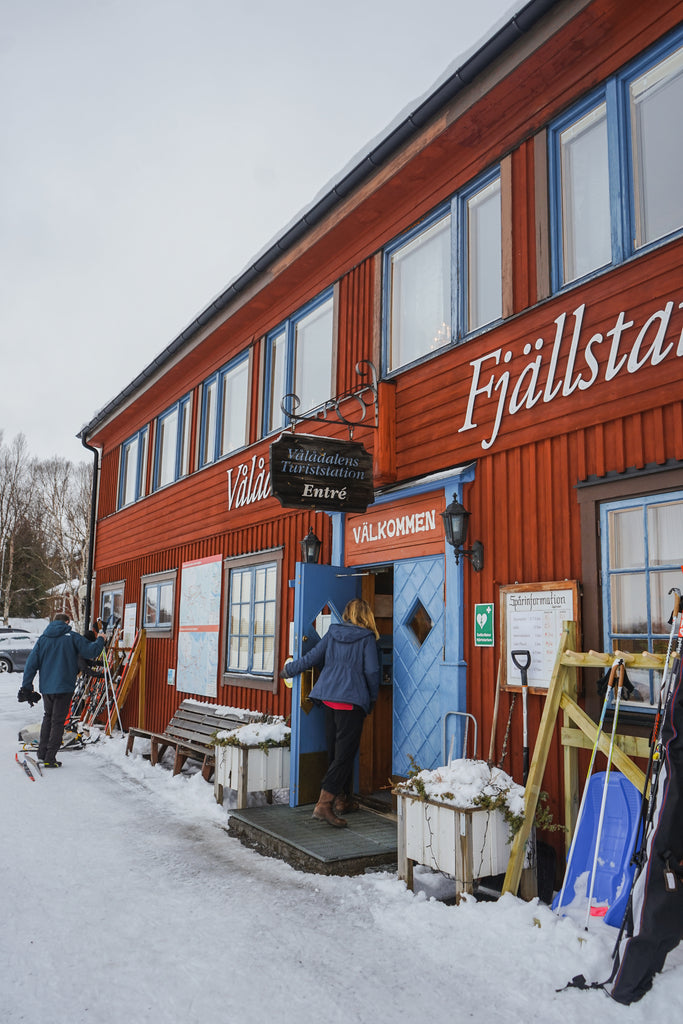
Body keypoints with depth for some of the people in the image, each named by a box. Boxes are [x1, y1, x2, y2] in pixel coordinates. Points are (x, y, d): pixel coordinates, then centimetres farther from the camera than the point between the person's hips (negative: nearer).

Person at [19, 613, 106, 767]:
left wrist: (26, 687, 7)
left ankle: (42, 753, 22)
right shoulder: (72, 637, -5)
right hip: (64, 687, -4)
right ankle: (50, 759, 3)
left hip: (46, 687, 4)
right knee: (58, 721, 3)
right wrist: (99, 639, 11)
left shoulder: (43, 638, 7)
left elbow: (31, 663, 3)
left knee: (48, 717, 23)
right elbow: (91, 651, -10)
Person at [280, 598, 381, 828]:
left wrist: (288, 669, 24)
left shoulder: (332, 633, 8)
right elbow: (371, 671, -6)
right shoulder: (367, 638, -3)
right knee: (344, 753, -6)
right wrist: (373, 697, 10)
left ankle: (342, 800, 25)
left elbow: (312, 658, 9)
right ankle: (323, 804, -15)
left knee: (336, 751, 15)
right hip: (352, 700, -5)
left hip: (329, 696, 6)